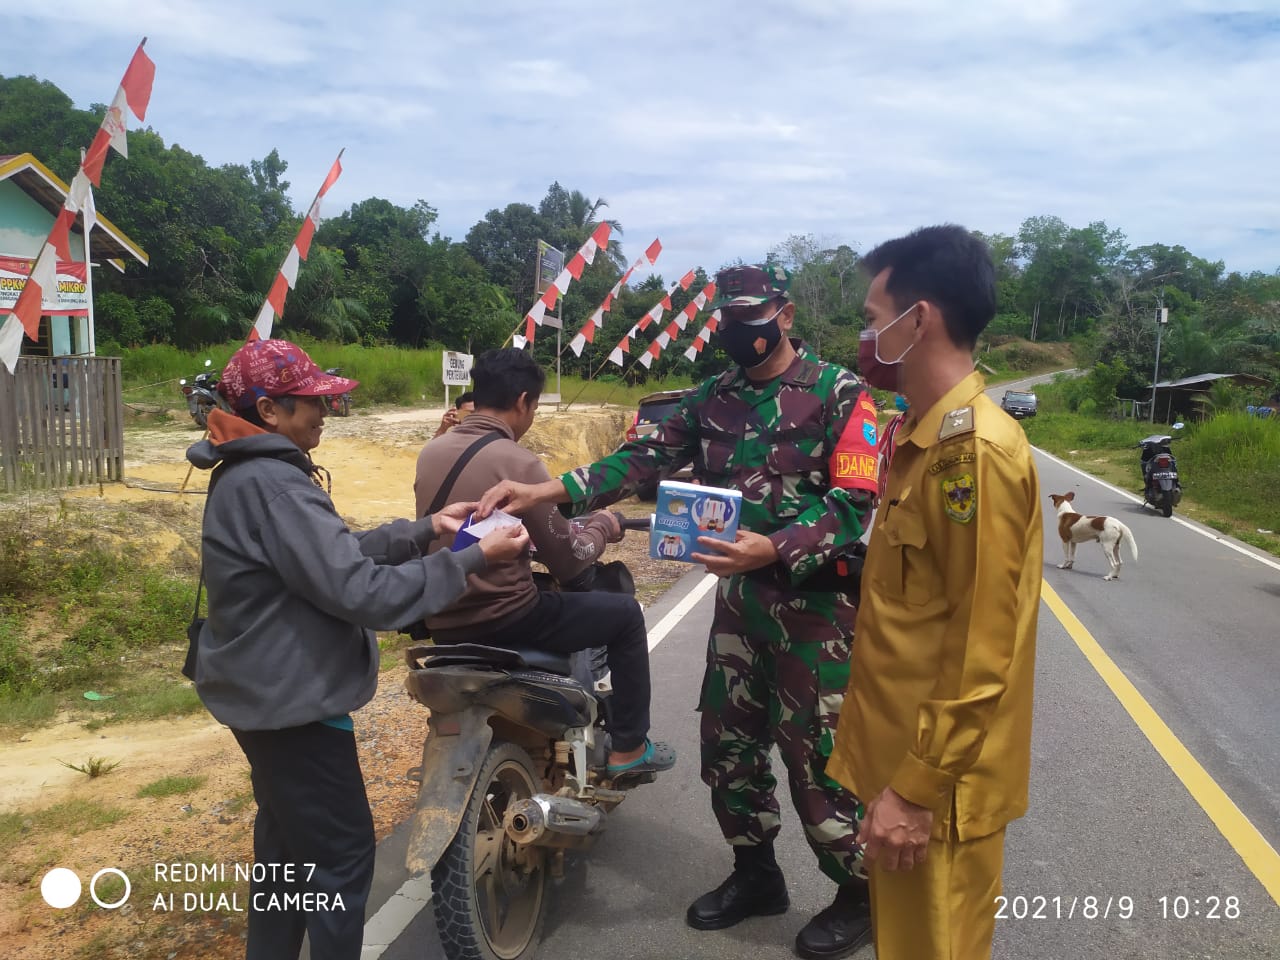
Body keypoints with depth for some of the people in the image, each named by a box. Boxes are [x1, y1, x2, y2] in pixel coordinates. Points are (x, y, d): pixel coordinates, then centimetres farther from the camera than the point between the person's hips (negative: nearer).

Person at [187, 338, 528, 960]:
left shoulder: (247, 473, 7)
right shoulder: (271, 484, -26)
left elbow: (341, 555, 9)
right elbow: (363, 592, -31)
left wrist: (424, 530, -1)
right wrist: (474, 559, -26)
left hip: (266, 693, 11)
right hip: (292, 701, -11)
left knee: (287, 842, 24)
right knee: (342, 856, 4)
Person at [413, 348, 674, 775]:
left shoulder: (430, 451, 4)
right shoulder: (518, 461, -17)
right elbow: (567, 564, -13)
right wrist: (601, 526, 7)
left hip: (442, 621, 8)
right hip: (501, 621, -8)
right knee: (626, 613, 11)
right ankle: (627, 747, 19)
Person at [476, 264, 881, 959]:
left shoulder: (837, 392, -8)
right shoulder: (714, 397, 9)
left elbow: (855, 499, -15)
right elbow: (647, 458, 0)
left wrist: (776, 550, -29)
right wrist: (550, 491, -12)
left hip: (815, 598, -6)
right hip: (740, 595, 6)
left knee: (815, 753, 2)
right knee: (726, 741, 14)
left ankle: (859, 893, 25)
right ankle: (755, 874, 36)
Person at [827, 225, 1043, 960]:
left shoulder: (978, 451, -22)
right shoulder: (922, 436, 8)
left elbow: (982, 658, -22)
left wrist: (918, 789, -18)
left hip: (936, 783, -8)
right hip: (899, 753, 9)